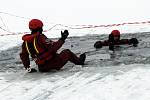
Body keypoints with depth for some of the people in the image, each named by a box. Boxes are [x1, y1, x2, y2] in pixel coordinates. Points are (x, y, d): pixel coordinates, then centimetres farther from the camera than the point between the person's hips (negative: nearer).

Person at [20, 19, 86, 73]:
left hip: (41, 68, 7)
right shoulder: (40, 38, -21)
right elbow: (53, 47, -26)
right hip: (51, 63, -7)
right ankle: (79, 61, 39)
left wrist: (28, 68, 19)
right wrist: (62, 39, -14)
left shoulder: (26, 41, 3)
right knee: (67, 52, 16)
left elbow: (23, 56, 10)